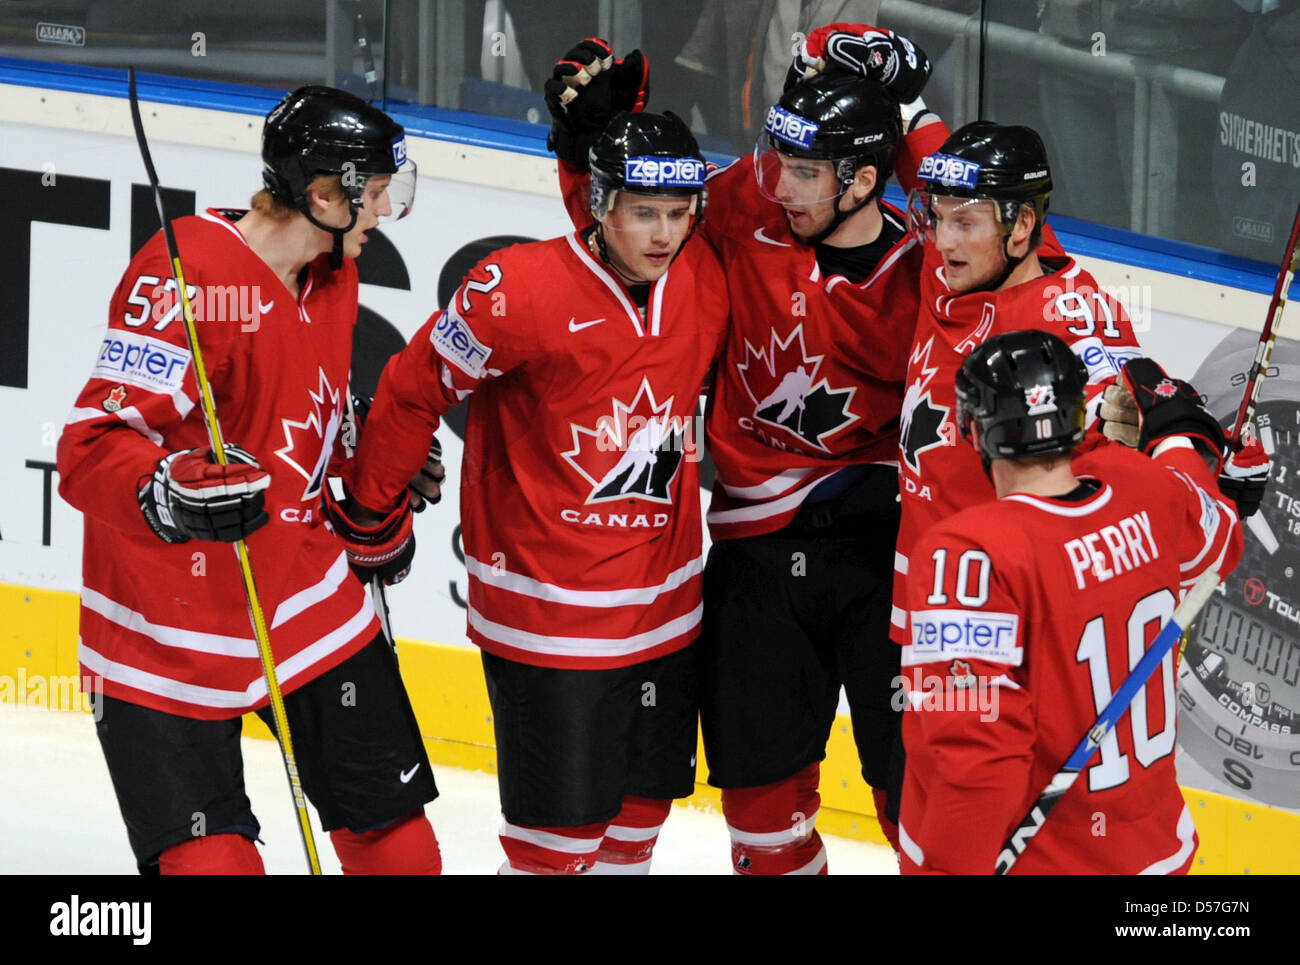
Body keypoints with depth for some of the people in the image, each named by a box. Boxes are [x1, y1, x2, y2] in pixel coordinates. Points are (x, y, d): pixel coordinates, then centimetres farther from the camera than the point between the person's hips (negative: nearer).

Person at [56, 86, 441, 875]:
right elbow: (91, 451, -29)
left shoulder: (332, 275, 6)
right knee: (206, 856, -10)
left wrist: (374, 520, 27)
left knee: (394, 831, 8)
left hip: (306, 591, 8)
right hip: (170, 625, -7)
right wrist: (170, 494, -46)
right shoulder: (187, 275, -23)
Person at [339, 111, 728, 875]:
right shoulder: (522, 289, -19)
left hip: (665, 607, 6)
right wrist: (369, 509, 0)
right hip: (546, 605, -6)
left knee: (643, 809, 16)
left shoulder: (708, 281, -4)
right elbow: (416, 388, -8)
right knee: (560, 830, -6)